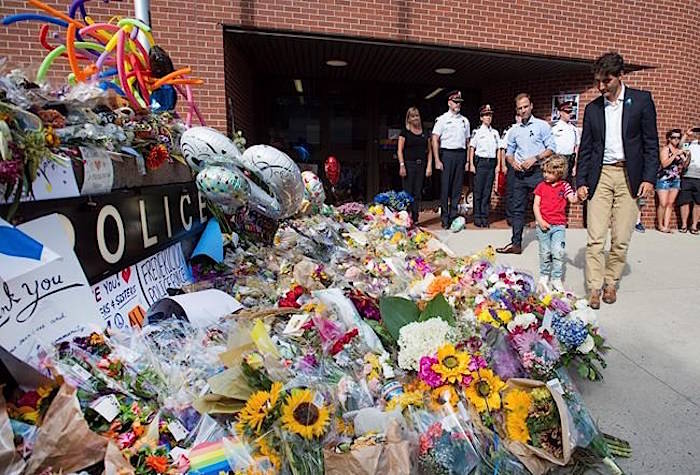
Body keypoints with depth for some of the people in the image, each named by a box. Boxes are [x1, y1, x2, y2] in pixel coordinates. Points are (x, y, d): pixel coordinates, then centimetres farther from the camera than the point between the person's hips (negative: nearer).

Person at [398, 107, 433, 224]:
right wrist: (402, 165, -13)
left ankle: (415, 219, 11)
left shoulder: (425, 133, 14)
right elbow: (400, 150, -2)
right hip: (409, 164, -4)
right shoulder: (405, 132, 3)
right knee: (408, 193, -5)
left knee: (418, 194, 6)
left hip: (421, 165, 4)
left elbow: (429, 151, 14)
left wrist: (429, 165, 3)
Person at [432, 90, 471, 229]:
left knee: (457, 187, 5)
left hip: (461, 155, 4)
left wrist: (468, 160, 10)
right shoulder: (442, 119, 3)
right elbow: (435, 140, -4)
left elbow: (467, 142, 18)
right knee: (445, 187, -4)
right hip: (447, 154, -4)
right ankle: (445, 218, 3)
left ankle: (453, 216, 13)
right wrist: (437, 160, -12)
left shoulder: (465, 120, 16)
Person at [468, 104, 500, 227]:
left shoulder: (495, 132, 13)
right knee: (478, 191, -2)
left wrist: (498, 165, 6)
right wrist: (471, 164, -8)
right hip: (480, 161, -4)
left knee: (488, 191, 4)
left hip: (492, 162, 4)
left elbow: (498, 149, 13)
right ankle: (477, 217, 4)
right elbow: (472, 148, 0)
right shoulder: (477, 132, 2)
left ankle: (484, 217, 10)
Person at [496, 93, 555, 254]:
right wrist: (513, 162, -1)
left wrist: (535, 159, -14)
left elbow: (551, 148, -2)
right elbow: (509, 152, 19)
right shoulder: (514, 130, 14)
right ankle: (516, 244, 12)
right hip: (520, 173, 5)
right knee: (517, 209, 5)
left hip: (538, 171, -4)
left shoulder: (542, 125, 2)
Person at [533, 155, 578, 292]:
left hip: (559, 225, -1)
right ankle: (544, 277, 24)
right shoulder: (541, 186, 4)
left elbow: (572, 199, -10)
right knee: (545, 252, 9)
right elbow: (536, 205, 2)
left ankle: (556, 279, 3)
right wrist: (540, 221, -8)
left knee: (558, 252, -10)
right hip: (543, 224, 1)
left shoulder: (564, 185, 2)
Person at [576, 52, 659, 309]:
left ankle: (611, 283, 18)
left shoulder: (641, 100, 4)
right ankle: (594, 288, 2)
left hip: (629, 177, -1)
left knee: (621, 239, 2)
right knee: (595, 237, -4)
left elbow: (651, 143, 2)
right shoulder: (592, 108, 10)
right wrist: (581, 181, 4)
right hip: (600, 175, 1)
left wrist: (649, 178, -6)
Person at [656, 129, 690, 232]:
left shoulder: (680, 150, 13)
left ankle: (666, 226, 4)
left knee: (670, 203, 3)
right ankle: (660, 225, 6)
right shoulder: (666, 149, -3)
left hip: (676, 180, 6)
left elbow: (684, 165, 13)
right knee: (663, 204, -9)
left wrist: (688, 157, -3)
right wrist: (675, 154, -20)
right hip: (664, 179, -6)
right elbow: (664, 164, -16)